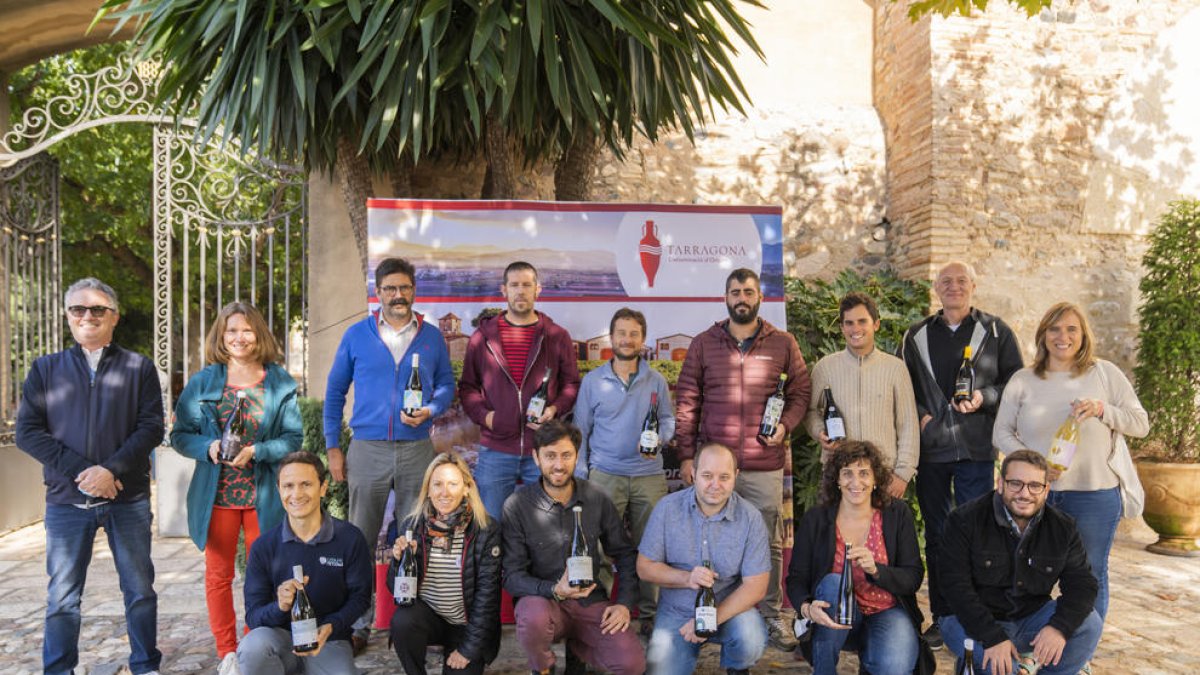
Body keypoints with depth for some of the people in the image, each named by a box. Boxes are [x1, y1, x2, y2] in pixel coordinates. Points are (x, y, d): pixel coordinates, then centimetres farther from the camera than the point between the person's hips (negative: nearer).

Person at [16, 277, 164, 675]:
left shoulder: (139, 368, 5)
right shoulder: (46, 369, 8)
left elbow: (151, 428, -3)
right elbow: (27, 432, 0)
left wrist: (111, 469, -17)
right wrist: (79, 471, -13)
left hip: (128, 499, -1)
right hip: (66, 500, 1)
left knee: (139, 589, 7)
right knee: (62, 596, 8)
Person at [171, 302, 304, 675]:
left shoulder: (280, 382, 0)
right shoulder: (202, 382, 3)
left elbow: (294, 437, -2)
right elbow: (179, 434, 3)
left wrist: (256, 452, -17)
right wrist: (208, 447, -17)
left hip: (263, 495, -1)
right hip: (217, 493, 1)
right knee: (218, 575, 9)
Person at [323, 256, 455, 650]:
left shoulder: (432, 337, 6)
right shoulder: (356, 336, 3)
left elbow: (446, 385, 11)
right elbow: (335, 391, 7)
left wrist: (430, 410, -12)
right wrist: (333, 448, 2)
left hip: (417, 450, 1)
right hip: (367, 450, 0)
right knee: (361, 540, 4)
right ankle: (358, 625, 15)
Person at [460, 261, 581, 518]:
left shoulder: (557, 336, 5)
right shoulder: (483, 336, 6)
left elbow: (572, 384, 10)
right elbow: (468, 385, 11)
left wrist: (555, 409, -9)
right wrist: (483, 414, -6)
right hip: (495, 449, 0)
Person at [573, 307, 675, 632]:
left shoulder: (657, 381, 8)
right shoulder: (593, 381, 5)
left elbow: (668, 419, 14)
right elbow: (580, 430, 6)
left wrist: (660, 437, -9)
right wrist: (580, 475, 1)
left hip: (649, 475, 1)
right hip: (605, 475, -1)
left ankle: (649, 613, 16)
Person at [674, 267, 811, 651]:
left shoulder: (783, 344, 4)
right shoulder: (703, 344, 3)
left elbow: (801, 392, 10)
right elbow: (686, 402, 4)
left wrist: (786, 425, -8)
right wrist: (686, 456, 0)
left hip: (765, 464, 0)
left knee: (770, 543, 8)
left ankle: (771, 615, 25)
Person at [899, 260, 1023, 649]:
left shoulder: (996, 332, 6)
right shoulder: (917, 336, 12)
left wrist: (985, 398, -12)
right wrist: (919, 416, -2)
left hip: (977, 447, -2)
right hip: (931, 446, 2)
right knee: (937, 534, 7)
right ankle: (942, 618, 17)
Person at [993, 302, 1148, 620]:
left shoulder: (1106, 373, 1)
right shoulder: (1022, 380, 2)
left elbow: (1141, 424, 3)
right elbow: (1001, 433, 2)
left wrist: (1102, 409, -15)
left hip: (1094, 495, 0)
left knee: (1090, 576, 11)